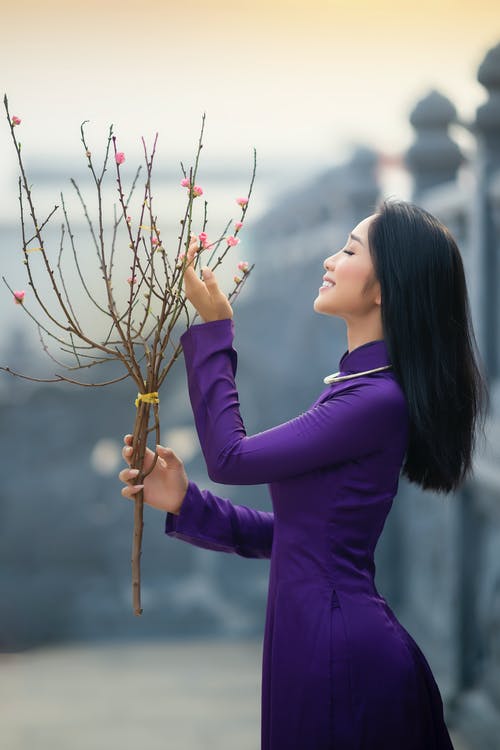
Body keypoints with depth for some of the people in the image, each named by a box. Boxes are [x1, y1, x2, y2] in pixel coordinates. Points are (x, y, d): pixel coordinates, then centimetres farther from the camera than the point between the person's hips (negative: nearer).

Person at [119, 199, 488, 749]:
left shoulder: (378, 400, -20)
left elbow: (230, 456, -12)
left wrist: (213, 328, -5)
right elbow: (290, 532, 13)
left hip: (336, 644, -9)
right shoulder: (360, 388, 11)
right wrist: (184, 503, 3)